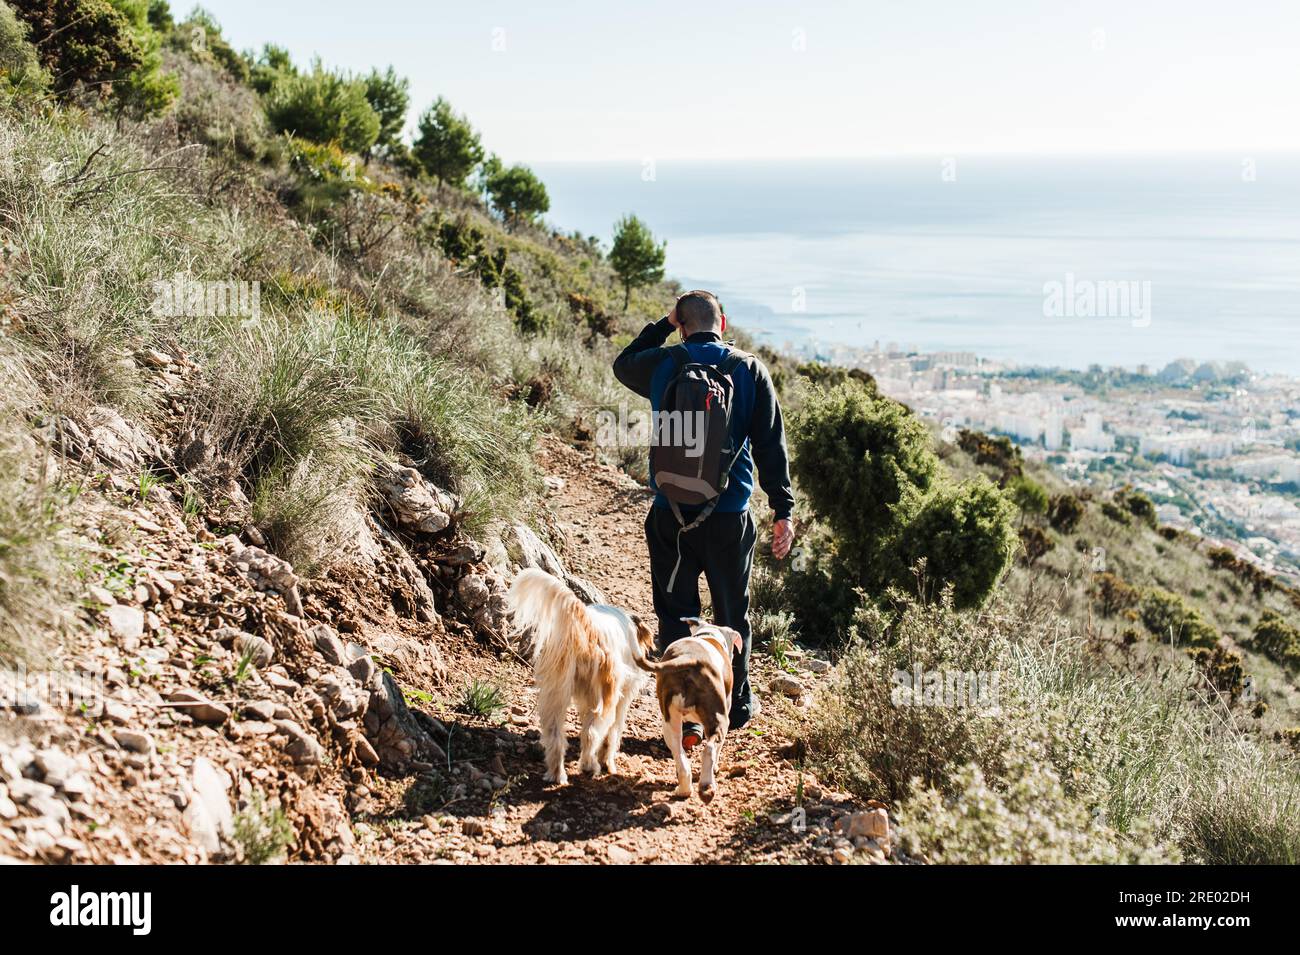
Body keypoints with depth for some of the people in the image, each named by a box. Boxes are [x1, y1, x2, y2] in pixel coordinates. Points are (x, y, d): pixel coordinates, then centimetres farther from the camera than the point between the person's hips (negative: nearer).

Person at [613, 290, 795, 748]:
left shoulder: (662, 364, -2)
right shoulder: (750, 370, -2)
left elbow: (623, 364, 22)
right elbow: (770, 444, -3)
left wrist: (663, 325, 21)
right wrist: (783, 509, 1)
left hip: (671, 515, 0)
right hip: (731, 516, 0)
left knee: (676, 615, 8)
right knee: (732, 614, 15)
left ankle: (686, 719, 6)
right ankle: (737, 706, 30)